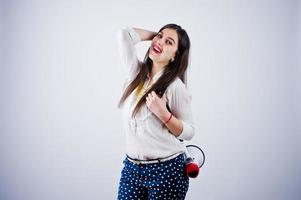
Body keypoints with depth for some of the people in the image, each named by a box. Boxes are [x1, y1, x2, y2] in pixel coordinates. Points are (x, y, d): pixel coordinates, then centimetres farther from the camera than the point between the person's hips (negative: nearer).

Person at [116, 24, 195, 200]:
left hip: (166, 170, -5)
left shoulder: (175, 86, -12)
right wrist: (158, 34, 3)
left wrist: (164, 114, -22)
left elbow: (188, 132, -7)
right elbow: (124, 33, -3)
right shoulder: (136, 72, 2)